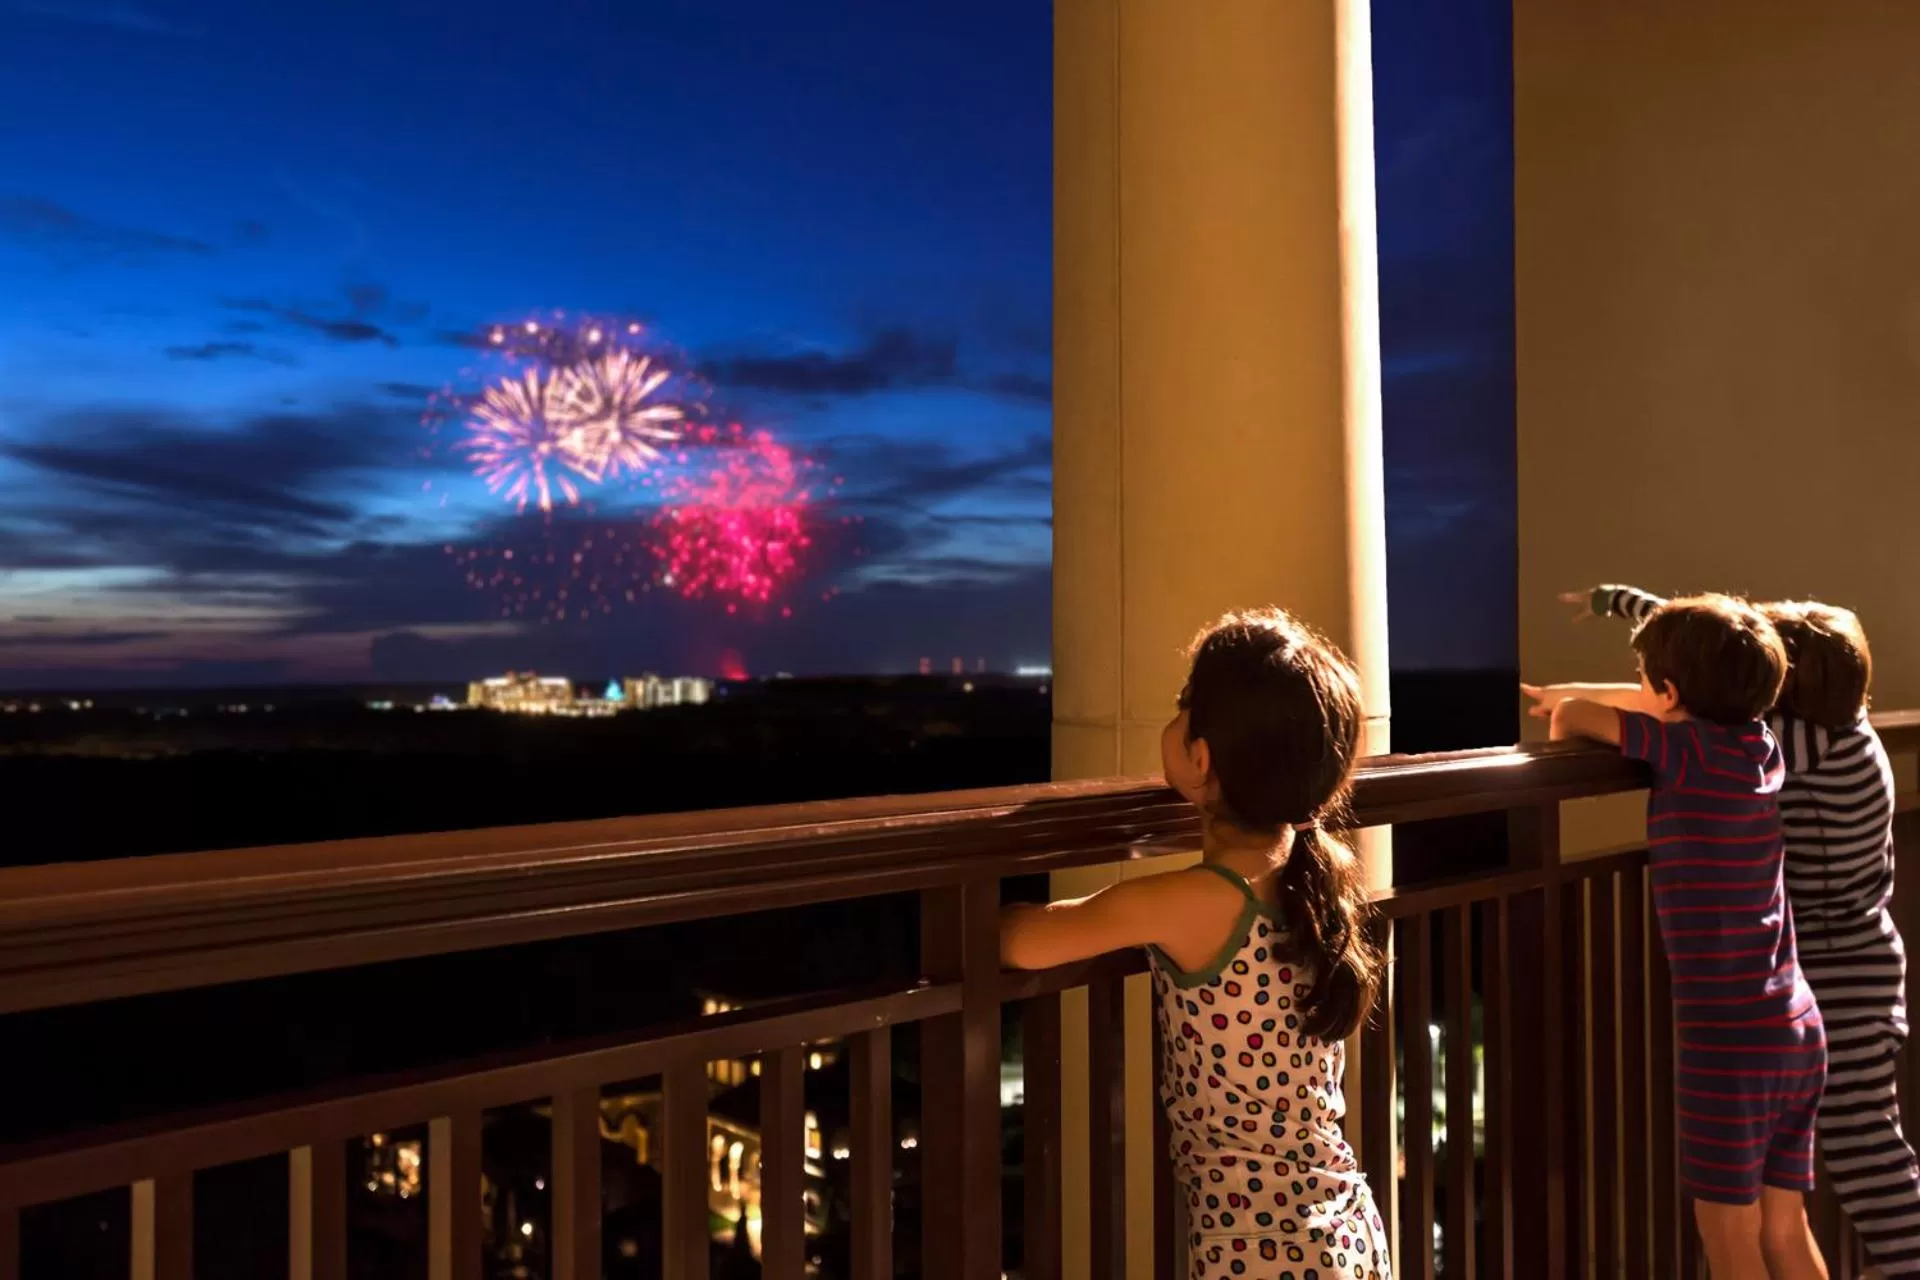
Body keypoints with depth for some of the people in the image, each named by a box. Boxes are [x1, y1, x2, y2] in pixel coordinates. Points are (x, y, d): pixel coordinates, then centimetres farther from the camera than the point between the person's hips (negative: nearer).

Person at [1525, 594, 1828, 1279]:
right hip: (1800, 1035, 7)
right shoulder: (1761, 744, 7)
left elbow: (1575, 717, -6)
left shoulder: (1692, 752, -13)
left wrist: (1563, 711, 16)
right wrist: (1561, 692, 29)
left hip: (1730, 1043, -7)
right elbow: (1667, 706, 24)